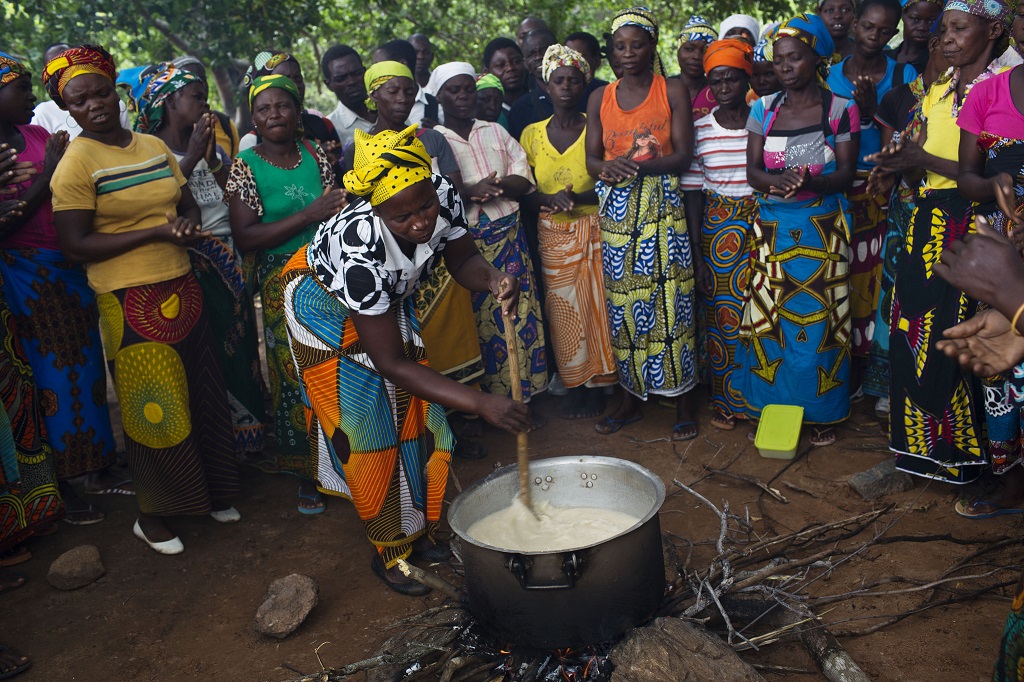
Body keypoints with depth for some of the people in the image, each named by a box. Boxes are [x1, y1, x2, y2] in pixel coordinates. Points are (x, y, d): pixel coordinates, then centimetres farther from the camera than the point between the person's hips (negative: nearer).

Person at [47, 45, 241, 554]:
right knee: (155, 411, 2)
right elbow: (75, 246, -15)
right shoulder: (76, 163, -10)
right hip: (131, 302, -6)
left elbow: (189, 205, 17)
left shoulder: (154, 146, 9)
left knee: (202, 396, 14)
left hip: (181, 288, 6)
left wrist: (187, 225, -8)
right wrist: (156, 232, -19)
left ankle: (209, 492, 34)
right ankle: (152, 516, 22)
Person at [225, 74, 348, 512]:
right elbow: (244, 237, -13)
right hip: (283, 283, -3)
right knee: (294, 377, 0)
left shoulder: (315, 155, 7)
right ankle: (306, 474, 16)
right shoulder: (246, 167, -4)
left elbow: (339, 207, 18)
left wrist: (342, 209, -7)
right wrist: (308, 216, -19)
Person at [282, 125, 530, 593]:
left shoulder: (442, 196, -30)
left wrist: (493, 280, -37)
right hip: (329, 305, -6)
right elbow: (389, 362, -39)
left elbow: (462, 261, -11)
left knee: (416, 418, 10)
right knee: (367, 433, -2)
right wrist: (481, 403, -46)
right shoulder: (361, 249, -43)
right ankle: (389, 554, 16)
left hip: (388, 298, 6)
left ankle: (420, 532, 28)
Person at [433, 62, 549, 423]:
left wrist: (496, 185, -14)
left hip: (508, 236, 3)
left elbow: (524, 180, 6)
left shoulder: (495, 132, 15)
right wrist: (471, 190, -22)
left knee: (519, 312, 2)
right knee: (477, 320, -2)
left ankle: (523, 396, 13)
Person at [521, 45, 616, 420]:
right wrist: (549, 199, -16)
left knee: (594, 308, -1)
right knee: (562, 312, 3)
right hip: (553, 234, 2)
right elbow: (523, 192, 4)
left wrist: (577, 197, -20)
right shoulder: (532, 134, 6)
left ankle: (596, 385, 12)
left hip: (592, 231, -2)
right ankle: (573, 385, 16)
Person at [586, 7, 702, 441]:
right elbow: (592, 159, 7)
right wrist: (611, 167, -17)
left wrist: (639, 166, -22)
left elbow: (683, 156, -6)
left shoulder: (673, 90, 2)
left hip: (663, 205, -3)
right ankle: (631, 400, 18)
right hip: (617, 210, 3)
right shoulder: (600, 98, 11)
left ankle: (683, 403, 6)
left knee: (670, 305, -4)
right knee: (624, 306, 5)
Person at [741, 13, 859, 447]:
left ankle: (820, 414, 13)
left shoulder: (840, 109, 0)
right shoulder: (764, 109, 7)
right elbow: (753, 170, 2)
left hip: (821, 230, -2)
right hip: (772, 228, 2)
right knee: (769, 317, 1)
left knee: (818, 320, -1)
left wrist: (808, 182, -24)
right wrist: (779, 181, -20)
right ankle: (768, 409, 15)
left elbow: (846, 173, -4)